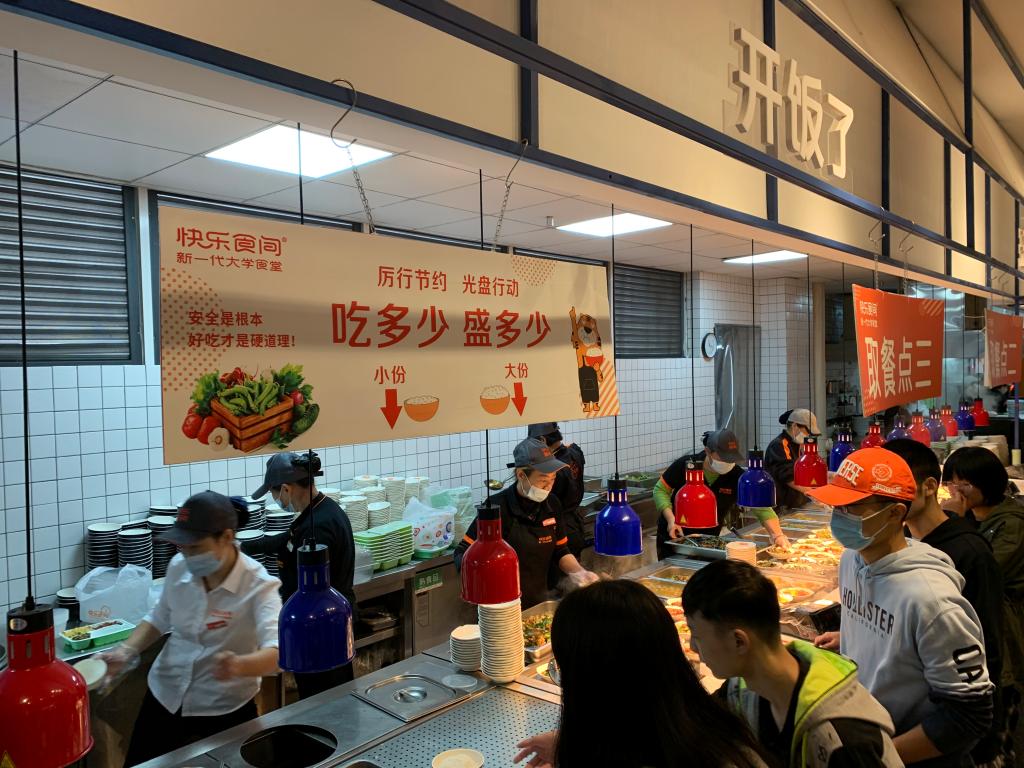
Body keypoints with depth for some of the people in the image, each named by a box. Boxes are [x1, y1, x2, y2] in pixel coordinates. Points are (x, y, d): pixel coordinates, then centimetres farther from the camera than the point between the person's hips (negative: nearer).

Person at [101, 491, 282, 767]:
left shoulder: (259, 586, -25)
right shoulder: (178, 567, -8)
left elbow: (277, 653, -37)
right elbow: (159, 619, 10)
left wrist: (238, 666, -57)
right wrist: (126, 651, -7)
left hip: (224, 710, -4)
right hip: (164, 698, 5)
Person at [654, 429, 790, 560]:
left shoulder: (737, 477, -15)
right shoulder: (684, 465, -19)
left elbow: (761, 507, -17)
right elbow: (660, 490, -9)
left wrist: (778, 535, -30)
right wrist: (671, 519, -21)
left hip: (709, 539, 2)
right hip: (674, 536, -1)